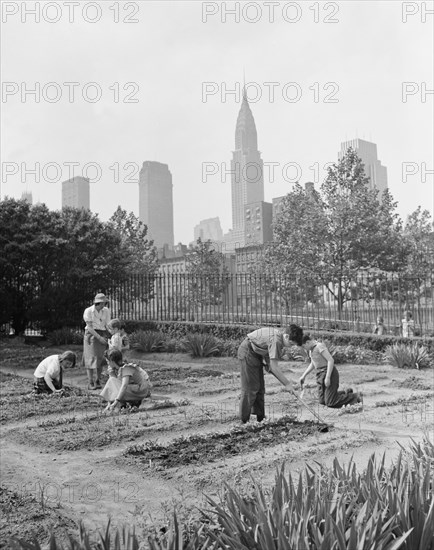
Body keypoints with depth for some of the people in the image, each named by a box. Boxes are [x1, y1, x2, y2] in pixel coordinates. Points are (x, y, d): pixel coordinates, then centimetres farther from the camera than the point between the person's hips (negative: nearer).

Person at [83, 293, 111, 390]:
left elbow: (108, 326, -1)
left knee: (100, 359, -1)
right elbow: (89, 327, -14)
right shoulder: (88, 311, -10)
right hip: (91, 335, -3)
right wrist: (99, 338, -22)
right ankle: (90, 383, -6)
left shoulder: (106, 311, 0)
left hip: (102, 336, 3)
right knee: (91, 359, -8)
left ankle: (98, 382, 9)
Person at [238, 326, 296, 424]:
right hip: (247, 352, -10)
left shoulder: (279, 334, -1)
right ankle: (244, 421, 0)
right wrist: (287, 383, -25)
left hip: (257, 353, 10)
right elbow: (274, 366, -30)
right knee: (250, 388, -7)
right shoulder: (276, 339, -30)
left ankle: (260, 419, 14)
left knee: (260, 387, 9)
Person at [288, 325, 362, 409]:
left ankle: (356, 397, 5)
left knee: (330, 403, -8)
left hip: (329, 373, -9)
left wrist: (327, 377, -27)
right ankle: (346, 393, 22)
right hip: (320, 375, 9)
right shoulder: (311, 349, 8)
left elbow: (331, 360, -24)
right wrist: (303, 376, 17)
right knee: (322, 402, 10)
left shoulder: (320, 346, -19)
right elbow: (312, 364, 21)